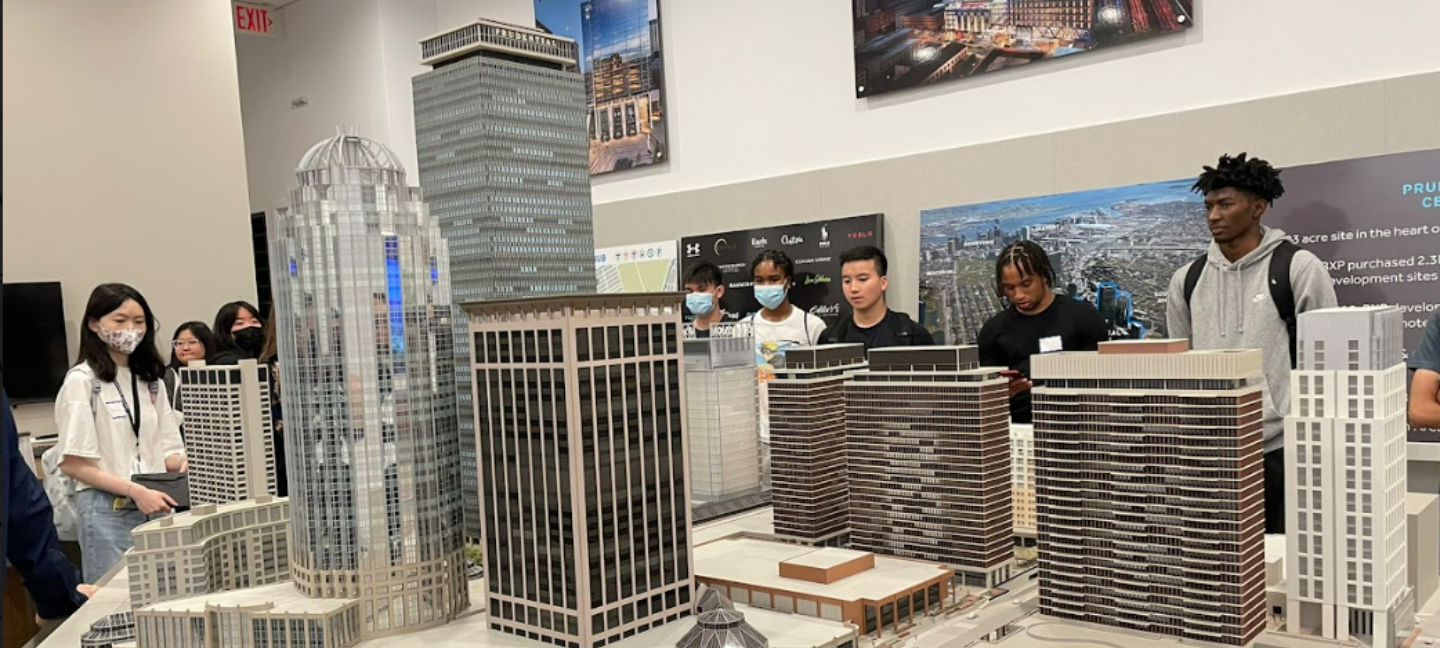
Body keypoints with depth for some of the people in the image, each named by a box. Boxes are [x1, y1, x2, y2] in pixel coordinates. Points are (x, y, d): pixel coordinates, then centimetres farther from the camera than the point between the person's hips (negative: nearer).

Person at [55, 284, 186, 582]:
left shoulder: (150, 379, 13)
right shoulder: (82, 381, -5)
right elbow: (72, 463, -10)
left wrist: (184, 464, -9)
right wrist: (134, 490, -18)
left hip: (154, 507, 6)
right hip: (108, 510, -5)